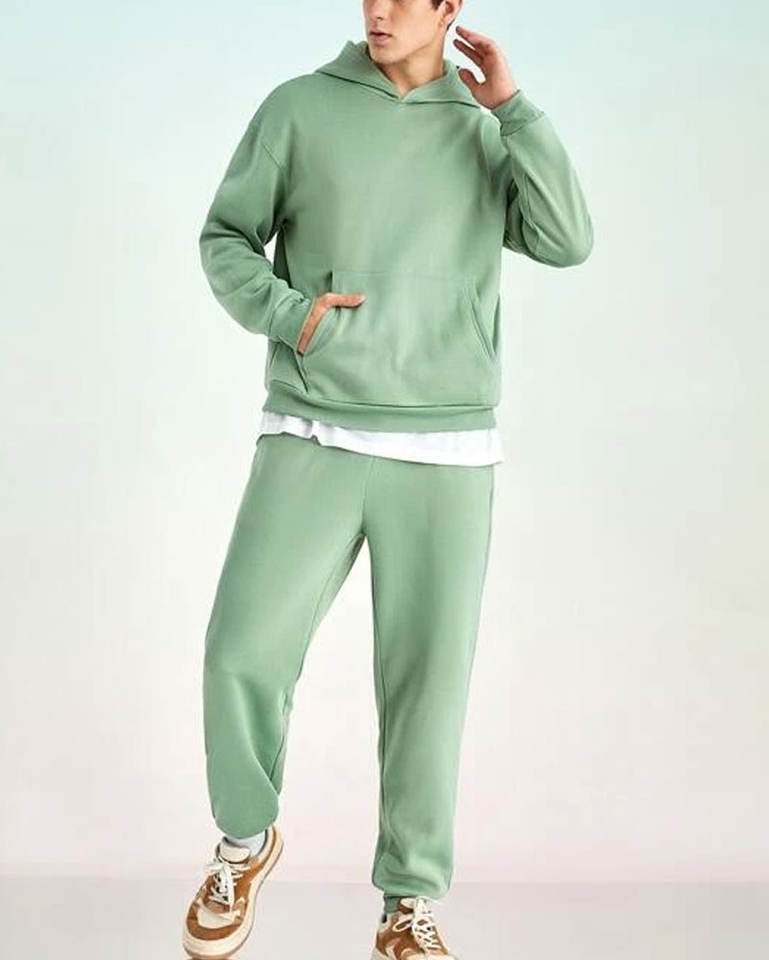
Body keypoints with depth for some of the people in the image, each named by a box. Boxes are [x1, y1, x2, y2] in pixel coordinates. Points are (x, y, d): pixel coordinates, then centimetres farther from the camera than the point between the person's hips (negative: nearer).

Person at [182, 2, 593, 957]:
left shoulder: (488, 133, 9)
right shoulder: (299, 108, 5)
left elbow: (566, 242, -5)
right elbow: (226, 239, 9)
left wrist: (510, 103, -5)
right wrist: (285, 312, -11)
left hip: (447, 453, 1)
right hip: (312, 438, 0)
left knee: (427, 679, 0)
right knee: (246, 651, -8)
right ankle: (246, 838, 19)